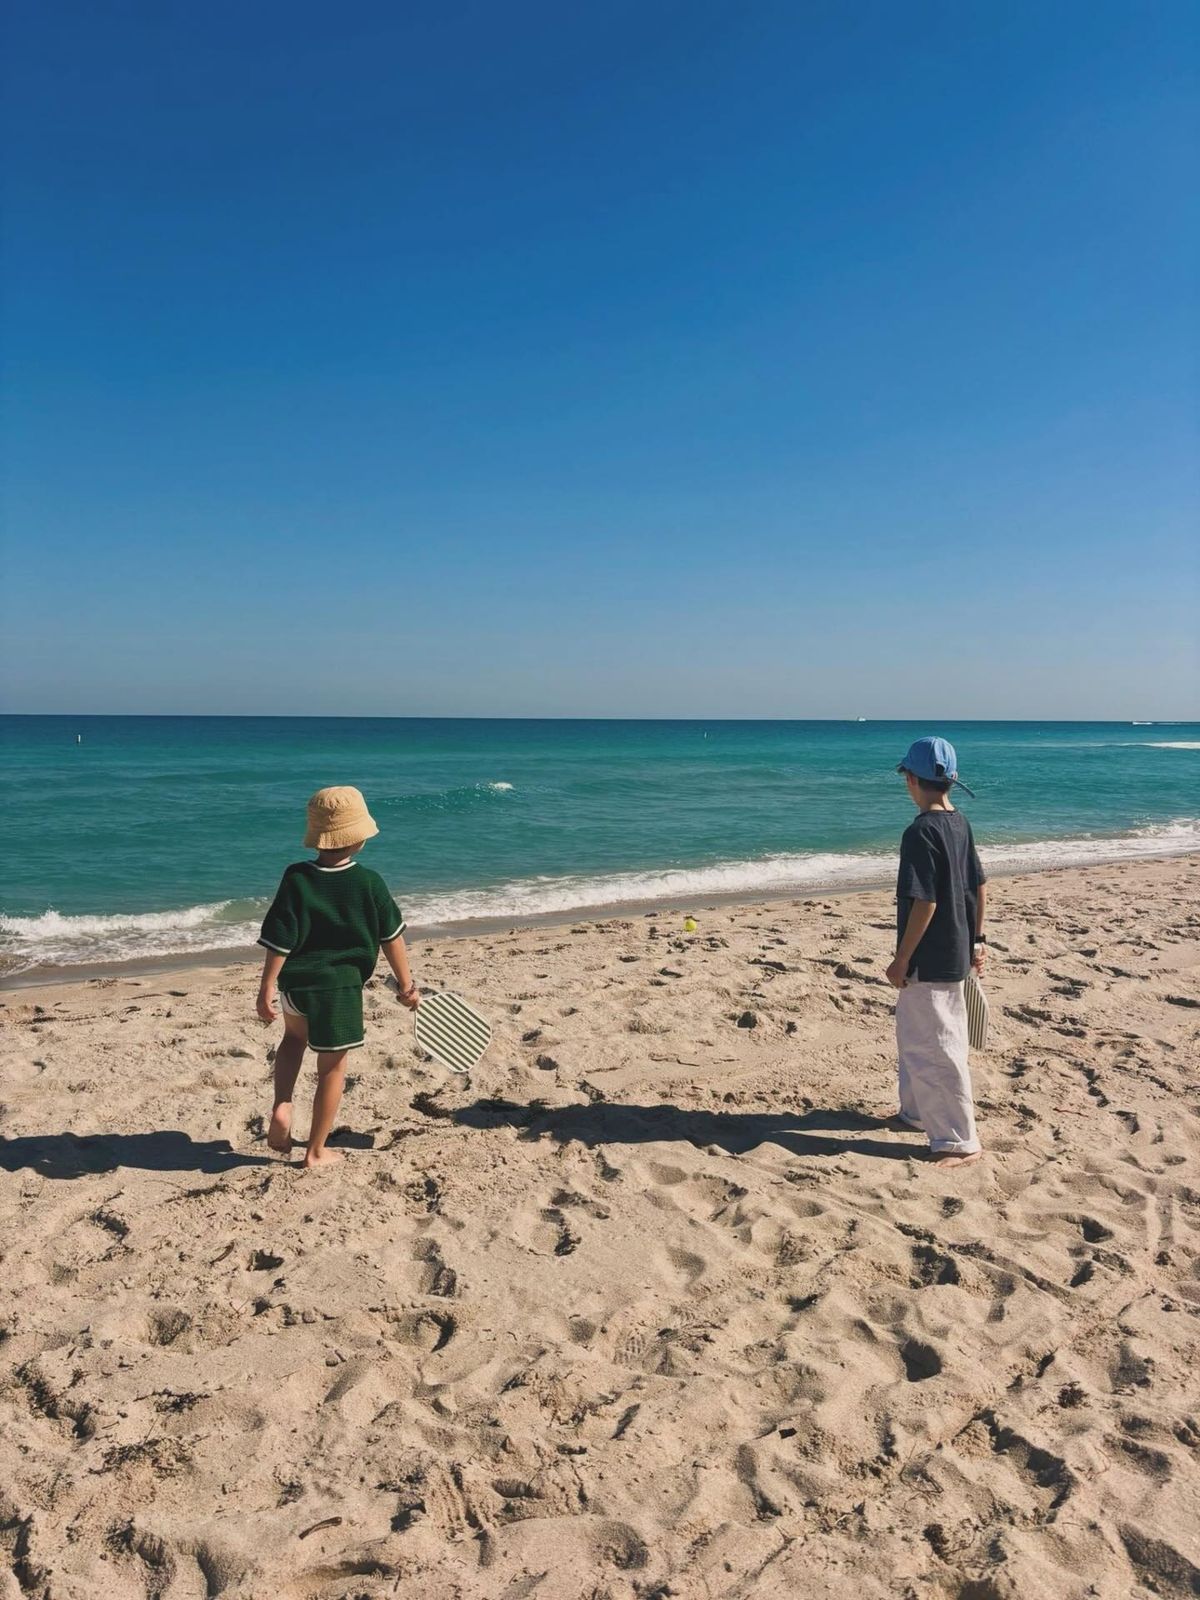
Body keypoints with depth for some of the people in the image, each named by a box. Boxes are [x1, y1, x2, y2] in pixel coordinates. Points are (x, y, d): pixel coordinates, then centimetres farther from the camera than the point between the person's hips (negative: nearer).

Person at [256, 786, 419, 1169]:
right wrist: (406, 984, 8)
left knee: (294, 1037, 32)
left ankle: (281, 1106, 13)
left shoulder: (296, 879, -12)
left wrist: (267, 988, -2)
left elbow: (279, 941, -11)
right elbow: (391, 937, -3)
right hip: (341, 987, -2)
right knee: (332, 1067, 12)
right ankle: (316, 1151, 22)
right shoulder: (370, 883, -12)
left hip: (296, 983, 2)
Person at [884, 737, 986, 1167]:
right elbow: (979, 887, 12)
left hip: (929, 960, -10)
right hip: (955, 953, 10)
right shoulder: (960, 824, 6)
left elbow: (925, 902, -23)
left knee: (935, 1048, 0)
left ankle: (961, 1141, 9)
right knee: (915, 1035, 24)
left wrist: (902, 959, -16)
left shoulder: (921, 832, -21)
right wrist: (977, 939, 21)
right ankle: (917, 1111, 38)